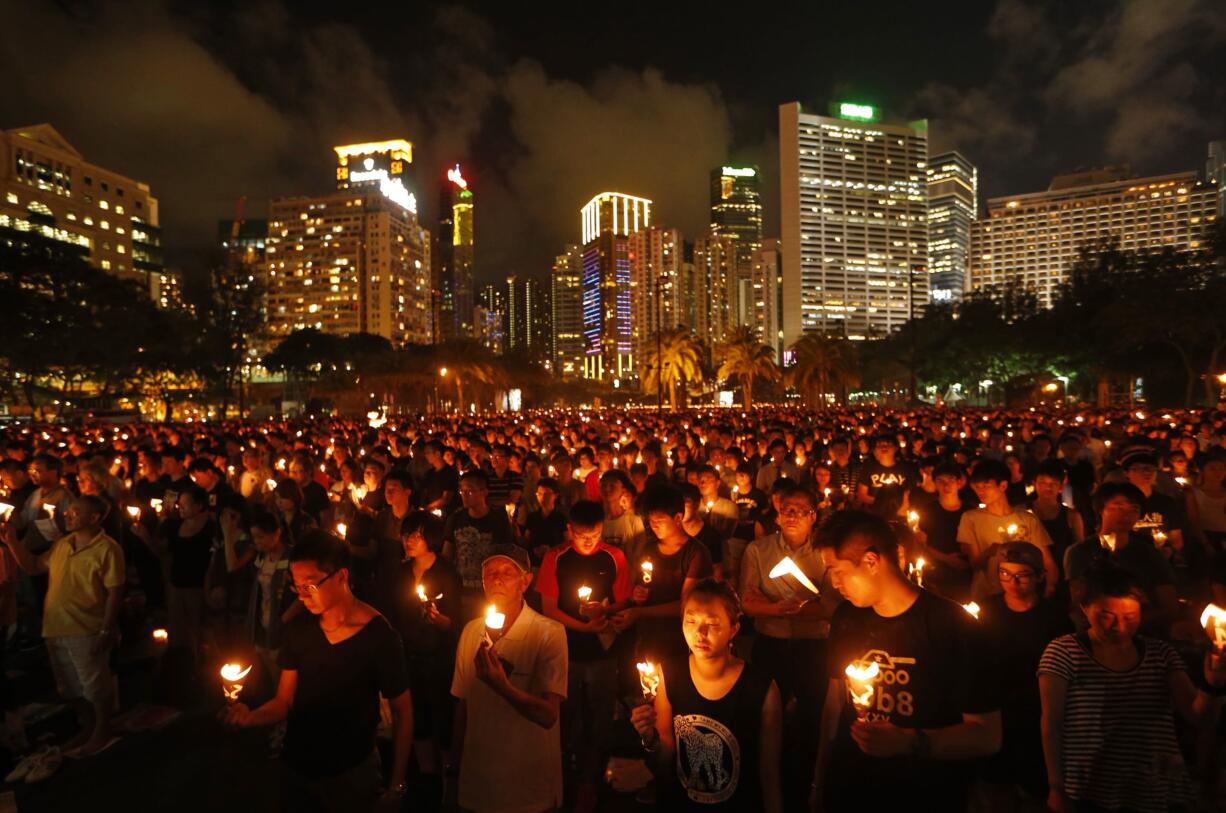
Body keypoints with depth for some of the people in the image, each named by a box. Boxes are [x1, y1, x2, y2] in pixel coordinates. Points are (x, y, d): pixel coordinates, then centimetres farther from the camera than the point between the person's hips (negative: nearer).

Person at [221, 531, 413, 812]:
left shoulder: (380, 636, -18)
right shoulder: (298, 630, -5)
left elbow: (402, 712, -12)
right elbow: (284, 701, -1)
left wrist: (396, 783, -12)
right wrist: (251, 717, -21)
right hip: (297, 768, 4)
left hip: (352, 776, -3)